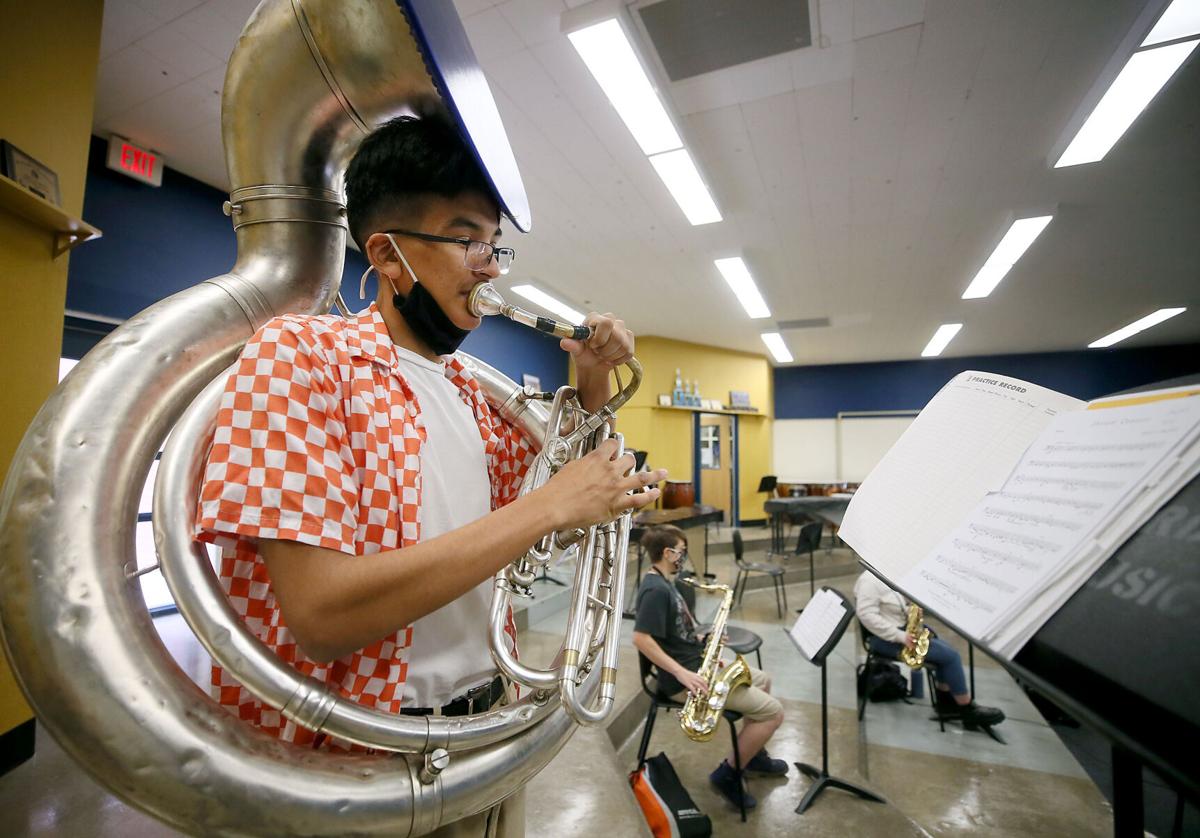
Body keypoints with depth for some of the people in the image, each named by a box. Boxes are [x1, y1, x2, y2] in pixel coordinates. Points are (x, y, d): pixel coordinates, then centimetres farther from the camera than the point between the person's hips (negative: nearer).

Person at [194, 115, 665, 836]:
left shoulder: (474, 392, 5)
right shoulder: (299, 351, -16)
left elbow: (563, 476, 14)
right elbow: (322, 615, -26)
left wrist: (592, 383, -1)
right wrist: (550, 506, -23)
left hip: (489, 717, 7)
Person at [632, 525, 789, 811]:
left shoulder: (662, 582, 9)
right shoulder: (656, 590, -24)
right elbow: (641, 638, -31)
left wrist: (702, 640, 5)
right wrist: (682, 673, -30)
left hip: (697, 663, 11)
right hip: (685, 676, -11)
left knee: (761, 680, 24)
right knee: (773, 711, -9)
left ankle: (754, 754, 37)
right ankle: (727, 774, 5)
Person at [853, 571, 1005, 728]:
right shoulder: (871, 580, -20)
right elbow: (867, 615, -28)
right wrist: (899, 636, -26)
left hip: (901, 629, 10)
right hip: (884, 638, -10)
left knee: (946, 649, 5)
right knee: (950, 655, -10)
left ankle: (946, 702, 17)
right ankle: (969, 711, 5)